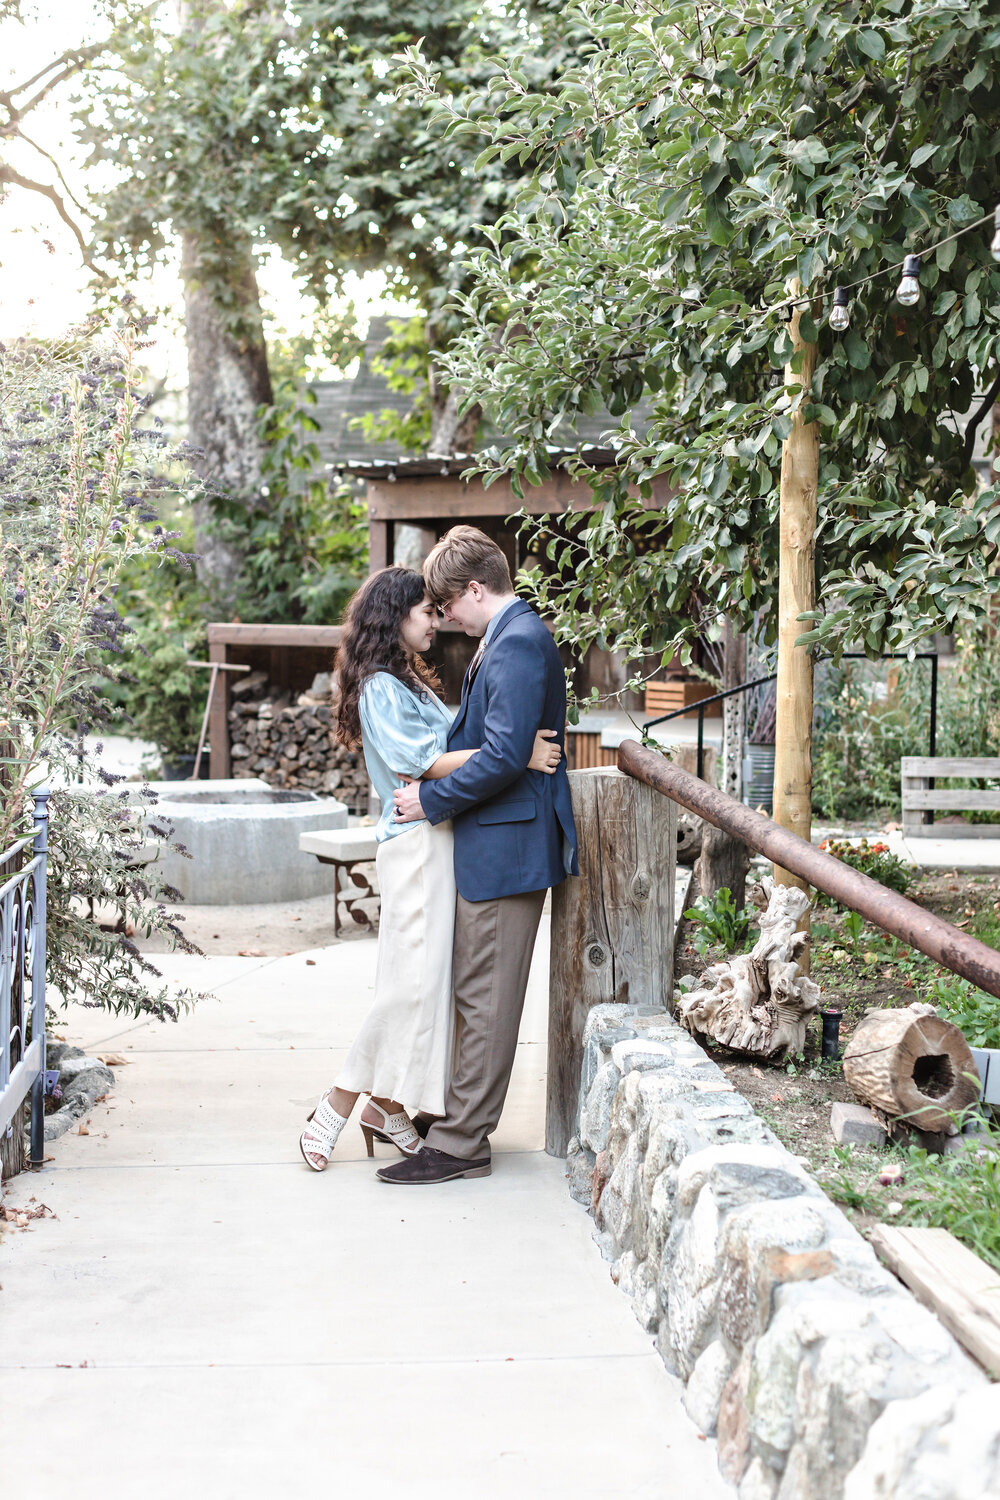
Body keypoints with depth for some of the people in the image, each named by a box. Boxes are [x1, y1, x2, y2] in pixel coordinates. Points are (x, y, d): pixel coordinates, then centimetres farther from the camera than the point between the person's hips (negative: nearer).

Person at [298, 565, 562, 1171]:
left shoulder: (414, 682, 20)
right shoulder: (380, 688, -9)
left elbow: (450, 744, 17)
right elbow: (423, 763, -18)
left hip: (444, 841, 9)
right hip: (416, 845, -9)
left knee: (436, 978, 8)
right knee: (412, 980, -10)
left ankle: (389, 1108, 15)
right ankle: (337, 1109, -2)